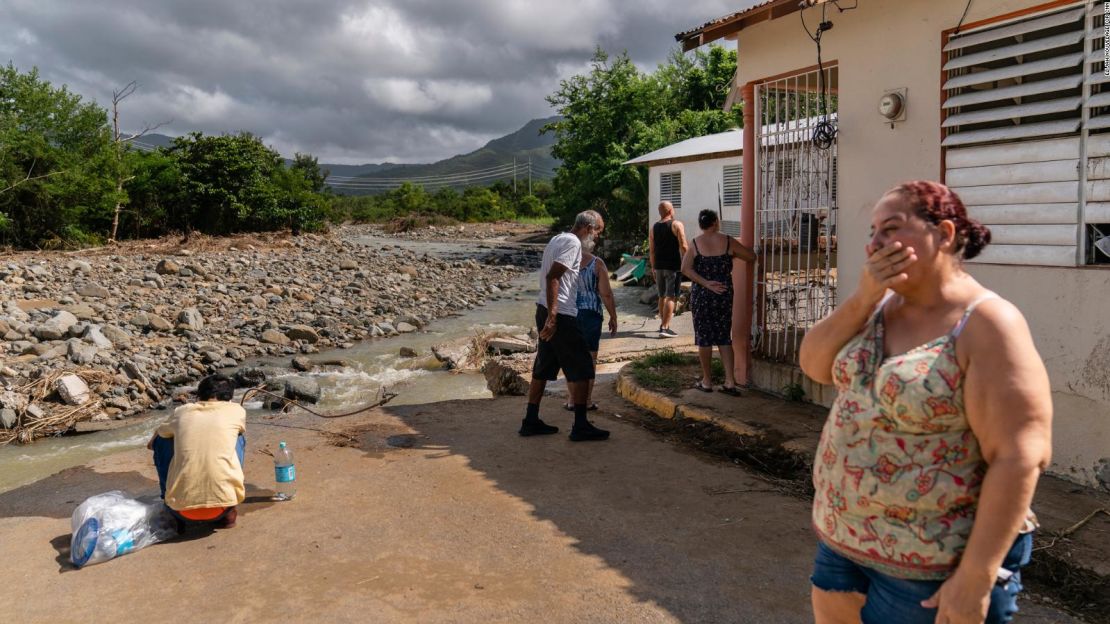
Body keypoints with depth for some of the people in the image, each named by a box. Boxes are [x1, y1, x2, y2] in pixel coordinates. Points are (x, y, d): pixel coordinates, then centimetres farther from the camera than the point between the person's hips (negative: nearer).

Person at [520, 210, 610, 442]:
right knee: (581, 369, -2)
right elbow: (552, 277, -21)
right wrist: (552, 317, -26)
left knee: (543, 368, 14)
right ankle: (581, 426, 2)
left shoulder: (557, 239, 19)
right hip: (561, 315, -10)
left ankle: (531, 422, 19)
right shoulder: (573, 242, -11)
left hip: (545, 310, 10)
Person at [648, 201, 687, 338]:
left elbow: (651, 250, 9)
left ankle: (663, 323, 29)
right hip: (673, 266, -5)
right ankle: (664, 328, -14)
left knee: (662, 296, 18)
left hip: (659, 266, 5)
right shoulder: (677, 225, -5)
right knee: (671, 297, -6)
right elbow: (683, 247, -12)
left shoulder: (653, 228, 9)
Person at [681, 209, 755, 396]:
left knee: (704, 338, 8)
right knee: (724, 338, 10)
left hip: (701, 295, -1)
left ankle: (707, 381, 15)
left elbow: (685, 268, -15)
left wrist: (706, 283, -14)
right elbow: (751, 257, 6)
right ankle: (730, 382, 5)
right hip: (724, 295, 1)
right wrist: (734, 255, 24)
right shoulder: (728, 242, -2)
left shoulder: (695, 244, -3)